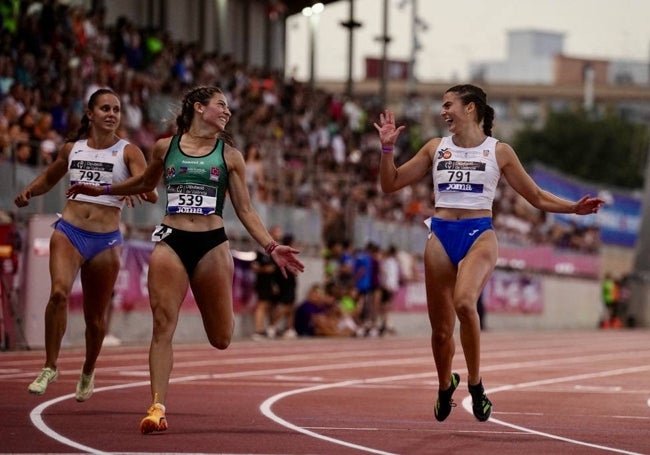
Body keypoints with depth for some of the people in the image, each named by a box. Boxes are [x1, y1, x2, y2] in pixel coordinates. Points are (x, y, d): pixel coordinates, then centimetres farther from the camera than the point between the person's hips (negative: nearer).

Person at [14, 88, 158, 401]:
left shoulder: (128, 152, 1)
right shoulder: (72, 149, 10)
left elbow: (151, 194, -11)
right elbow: (48, 179, 28)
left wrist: (138, 189, -33)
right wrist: (28, 192, 8)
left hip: (106, 240, -1)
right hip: (69, 231, 1)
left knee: (95, 317, 7)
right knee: (59, 293, -25)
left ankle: (88, 372, 33)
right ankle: (50, 367, -15)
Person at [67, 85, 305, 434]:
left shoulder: (229, 155, 8)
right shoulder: (165, 148, 8)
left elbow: (245, 210, 10)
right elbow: (145, 183, 28)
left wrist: (271, 247, -1)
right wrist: (101, 190, 26)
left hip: (212, 245, 0)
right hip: (171, 243, 0)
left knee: (221, 338, 4)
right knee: (163, 325, -13)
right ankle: (157, 406, -13)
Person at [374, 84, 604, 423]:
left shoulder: (499, 151, 5)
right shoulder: (436, 148, 12)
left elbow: (536, 197, 11)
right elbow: (391, 184, 15)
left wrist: (574, 208, -2)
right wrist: (387, 148, 1)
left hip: (479, 235, -3)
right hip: (440, 236, 3)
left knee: (464, 302, -32)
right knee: (440, 329, 5)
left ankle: (475, 383, -18)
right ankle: (445, 387, 34)